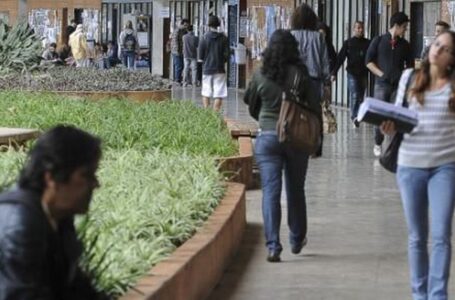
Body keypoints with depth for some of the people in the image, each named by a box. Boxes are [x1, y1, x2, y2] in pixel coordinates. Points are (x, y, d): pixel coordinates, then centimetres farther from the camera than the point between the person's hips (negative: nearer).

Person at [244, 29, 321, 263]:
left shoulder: (260, 75, -3)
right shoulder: (300, 74, -7)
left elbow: (250, 103, 10)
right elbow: (315, 106, -4)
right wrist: (316, 133, 10)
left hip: (267, 138, 0)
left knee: (270, 191, -2)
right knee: (295, 190, 16)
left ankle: (273, 246, -13)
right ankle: (297, 240, 30)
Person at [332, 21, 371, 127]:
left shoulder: (367, 43, 8)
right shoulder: (348, 43, 2)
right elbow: (340, 58, -1)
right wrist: (334, 73, -8)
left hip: (363, 73, 3)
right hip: (352, 73, -3)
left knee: (360, 96, 7)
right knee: (354, 95, -13)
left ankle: (356, 118, 17)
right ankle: (354, 117, -18)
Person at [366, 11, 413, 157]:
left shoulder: (405, 45, 10)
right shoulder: (378, 41, 2)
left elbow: (410, 65, 17)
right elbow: (369, 61, 3)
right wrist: (381, 74, -6)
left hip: (399, 85, 2)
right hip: (382, 84, -2)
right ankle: (378, 144, 12)